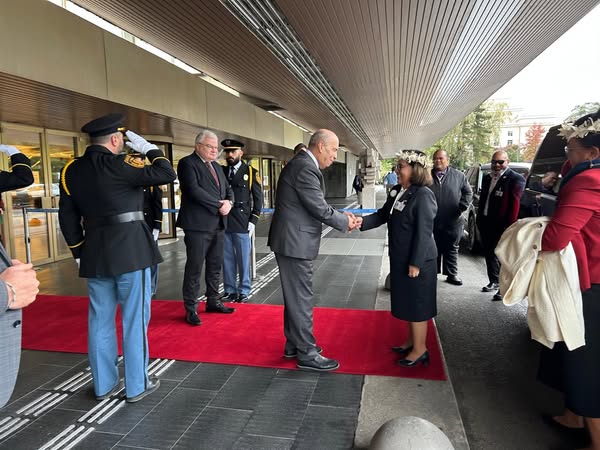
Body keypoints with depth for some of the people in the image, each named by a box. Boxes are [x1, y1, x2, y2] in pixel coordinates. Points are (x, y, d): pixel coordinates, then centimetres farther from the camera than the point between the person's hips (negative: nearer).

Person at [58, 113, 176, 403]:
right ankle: (137, 385, 13)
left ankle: (104, 384, 25)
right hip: (130, 249, -6)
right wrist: (148, 148, 0)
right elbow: (166, 174, -14)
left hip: (94, 253, 6)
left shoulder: (71, 170, 8)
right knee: (134, 318, 4)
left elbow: (67, 216, 10)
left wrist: (78, 253, 17)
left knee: (100, 320, 14)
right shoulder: (118, 165, -13)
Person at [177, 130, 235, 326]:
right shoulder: (187, 163, -6)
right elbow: (193, 190, -19)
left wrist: (229, 202, -6)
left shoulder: (216, 166, 18)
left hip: (218, 224, 8)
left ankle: (213, 301, 26)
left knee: (215, 266, 14)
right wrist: (219, 204, -15)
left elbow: (228, 189, 17)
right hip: (198, 225, -8)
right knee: (194, 267, -1)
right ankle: (191, 309, 9)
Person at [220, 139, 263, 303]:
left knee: (243, 259, 2)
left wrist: (253, 220, -5)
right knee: (227, 259, 8)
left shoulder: (251, 172, 3)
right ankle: (229, 290, 19)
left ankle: (243, 291, 13)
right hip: (222, 222, 3)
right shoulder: (220, 171, 11)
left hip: (242, 223, -3)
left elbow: (258, 198, 1)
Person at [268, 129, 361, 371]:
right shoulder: (305, 168, -19)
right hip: (294, 242, -11)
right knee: (301, 298, -1)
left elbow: (316, 206, 14)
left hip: (292, 240, 11)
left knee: (295, 296, 18)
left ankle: (294, 343, 31)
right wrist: (345, 222, -4)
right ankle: (307, 353, 11)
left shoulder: (302, 164, 13)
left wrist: (342, 216, 4)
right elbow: (320, 209, -19)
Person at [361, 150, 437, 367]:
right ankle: (412, 341, 36)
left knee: (416, 304, 4)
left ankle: (420, 350, 20)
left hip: (417, 260, -8)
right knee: (407, 302, 19)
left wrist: (416, 263, -20)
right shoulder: (396, 191, 6)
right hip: (399, 258, 8)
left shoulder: (423, 195, -19)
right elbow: (382, 215, 8)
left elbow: (423, 232, -20)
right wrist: (361, 222, -8)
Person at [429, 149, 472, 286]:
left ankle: (452, 274, 20)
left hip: (453, 221, 0)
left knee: (452, 249, 10)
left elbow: (468, 193, 7)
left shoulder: (459, 176, 2)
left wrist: (462, 207, -4)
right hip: (432, 222, 0)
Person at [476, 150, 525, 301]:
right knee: (489, 253, 16)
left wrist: (509, 226, -20)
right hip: (486, 223, 8)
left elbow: (514, 204, -16)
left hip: (501, 225, -7)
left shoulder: (515, 179, -10)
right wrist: (479, 219, 13)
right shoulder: (487, 178, 14)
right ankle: (494, 282, 30)